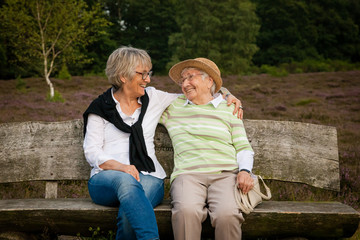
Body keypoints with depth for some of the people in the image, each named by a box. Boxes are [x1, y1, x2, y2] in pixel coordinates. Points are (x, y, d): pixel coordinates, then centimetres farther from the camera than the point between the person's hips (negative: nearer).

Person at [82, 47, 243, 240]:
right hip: (106, 178, -1)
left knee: (129, 212, -35)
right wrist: (121, 167, -17)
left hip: (148, 176, 2)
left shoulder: (153, 98, 17)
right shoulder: (101, 108, 9)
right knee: (126, 181, -40)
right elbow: (91, 151, 2)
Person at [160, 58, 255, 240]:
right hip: (187, 174, 1)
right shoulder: (173, 106, 23)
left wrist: (245, 170, -3)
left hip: (226, 174, 0)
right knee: (186, 211, -35)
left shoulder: (228, 108, 19)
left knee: (227, 214, -33)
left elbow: (243, 147, 14)